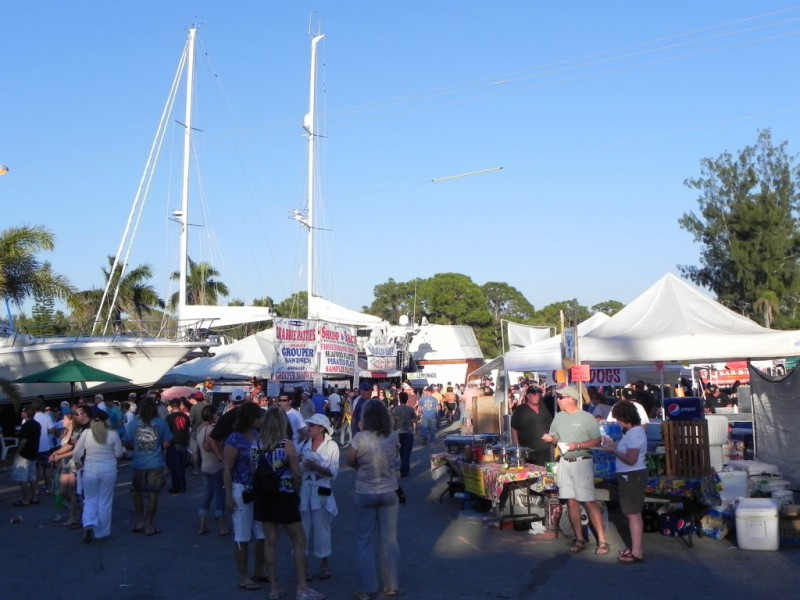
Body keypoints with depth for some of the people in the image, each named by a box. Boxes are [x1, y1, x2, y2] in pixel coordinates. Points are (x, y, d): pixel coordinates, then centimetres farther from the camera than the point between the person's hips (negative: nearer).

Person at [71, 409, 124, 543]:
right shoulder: (113, 434, -6)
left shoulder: (86, 433, -4)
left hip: (90, 470, 1)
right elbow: (119, 453, 0)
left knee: (90, 500, 14)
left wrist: (78, 463, 19)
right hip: (109, 470, 0)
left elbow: (76, 452, 0)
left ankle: (89, 525, -9)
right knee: (105, 502, 10)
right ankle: (102, 532, 16)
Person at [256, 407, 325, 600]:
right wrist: (295, 491, 8)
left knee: (270, 541, 13)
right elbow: (296, 474, -10)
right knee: (299, 540, 8)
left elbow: (255, 470, -3)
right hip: (283, 497, -4)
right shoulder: (286, 445, -14)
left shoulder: (258, 444, -4)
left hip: (262, 497, 4)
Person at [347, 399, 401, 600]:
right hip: (389, 493, 2)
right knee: (390, 540, 13)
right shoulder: (393, 437, -7)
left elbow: (350, 462, -2)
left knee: (366, 542, 10)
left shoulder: (360, 437, -15)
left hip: (365, 494, -2)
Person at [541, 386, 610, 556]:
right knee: (571, 501, 6)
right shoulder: (559, 417, 8)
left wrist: (578, 446, -19)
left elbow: (597, 441, -8)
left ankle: (602, 541, -1)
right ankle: (579, 539, 16)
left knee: (588, 502, -7)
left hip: (582, 463, -5)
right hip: (564, 463, 5)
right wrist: (550, 439, -7)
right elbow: (555, 437, 15)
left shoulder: (586, 418, -9)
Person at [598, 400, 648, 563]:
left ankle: (636, 552, 0)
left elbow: (631, 459, -25)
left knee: (633, 514, -5)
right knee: (634, 513, 17)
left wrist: (612, 450, -16)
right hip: (630, 476, 11)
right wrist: (612, 443, 8)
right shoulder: (632, 431, 11)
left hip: (632, 477, -11)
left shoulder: (634, 433, -22)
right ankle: (636, 547, 27)